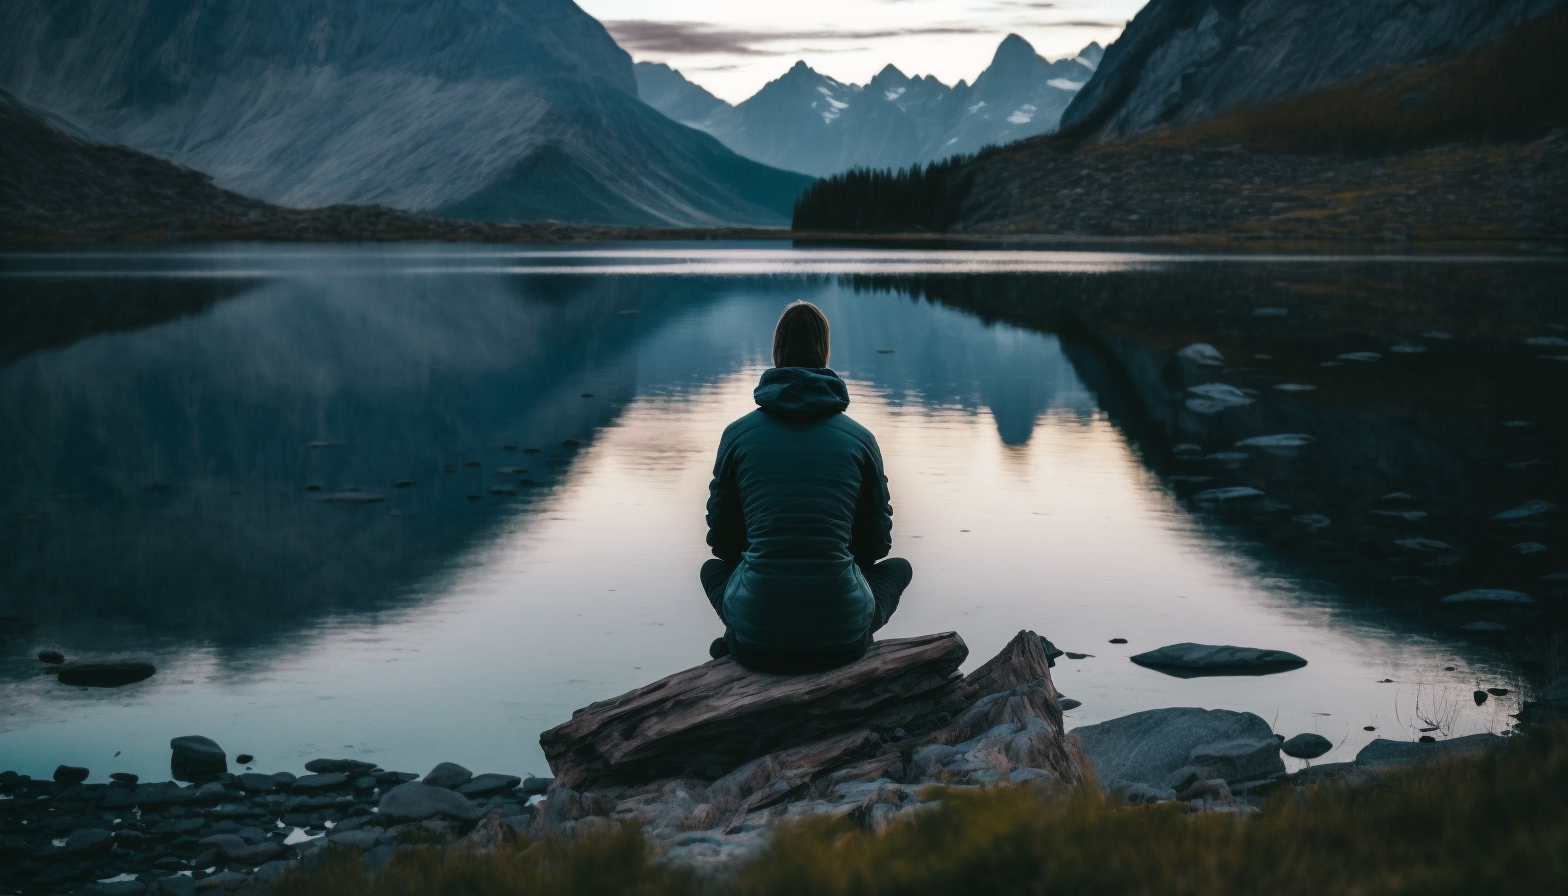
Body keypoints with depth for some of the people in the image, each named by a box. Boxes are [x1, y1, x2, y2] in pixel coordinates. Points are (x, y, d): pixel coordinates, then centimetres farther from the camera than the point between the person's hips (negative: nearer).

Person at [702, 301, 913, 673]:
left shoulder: (737, 434, 2)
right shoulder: (861, 439, 2)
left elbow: (722, 540, 12)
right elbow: (876, 544, 12)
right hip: (841, 638, -1)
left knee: (713, 567, 36)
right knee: (898, 567, 31)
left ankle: (738, 638, 10)